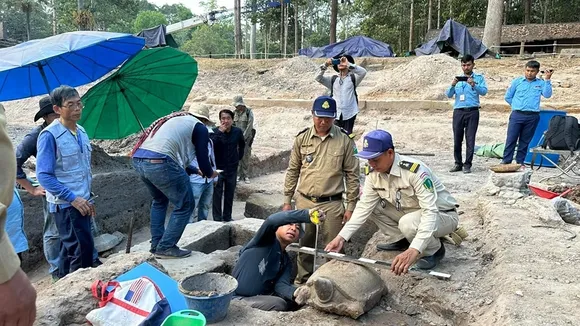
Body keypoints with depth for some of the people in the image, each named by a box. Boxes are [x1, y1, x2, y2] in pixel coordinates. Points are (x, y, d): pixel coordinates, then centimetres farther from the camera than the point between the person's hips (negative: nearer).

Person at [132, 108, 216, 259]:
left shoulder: (174, 121, 35)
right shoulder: (199, 127, 11)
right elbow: (202, 158, 5)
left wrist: (196, 171, 49)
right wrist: (210, 173, 27)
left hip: (138, 160, 9)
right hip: (159, 163, -9)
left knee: (159, 200, 30)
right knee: (185, 205, 7)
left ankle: (156, 245, 30)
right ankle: (166, 247, 9)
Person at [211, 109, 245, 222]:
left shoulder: (237, 131, -4)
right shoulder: (215, 131, -12)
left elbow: (242, 144, 17)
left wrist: (239, 156, 12)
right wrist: (219, 132, -31)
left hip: (232, 168, 3)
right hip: (218, 168, -3)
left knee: (230, 194, 12)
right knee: (217, 195, -2)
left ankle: (227, 217, 25)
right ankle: (217, 219, 7)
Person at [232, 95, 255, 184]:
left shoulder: (249, 112, -6)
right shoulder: (235, 113, 7)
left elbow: (249, 127, -11)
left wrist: (243, 137, -14)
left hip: (246, 138, -3)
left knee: (246, 157, -1)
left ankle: (246, 176, 7)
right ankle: (238, 174, 11)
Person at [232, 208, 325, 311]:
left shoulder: (286, 261, 8)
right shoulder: (265, 240, -10)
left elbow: (280, 285, -10)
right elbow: (272, 220, -33)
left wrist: (295, 292, -34)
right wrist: (307, 215, -44)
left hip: (262, 296, 7)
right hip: (239, 298, -7)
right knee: (279, 304, -26)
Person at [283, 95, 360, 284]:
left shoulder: (344, 140, -3)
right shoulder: (302, 139, 3)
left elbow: (352, 175, 0)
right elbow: (292, 171, 8)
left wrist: (351, 206, -3)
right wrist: (287, 201, 7)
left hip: (332, 204, -2)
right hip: (304, 202, 2)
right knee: (305, 245, 14)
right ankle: (302, 281, 31)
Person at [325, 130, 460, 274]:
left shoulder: (415, 171, -33)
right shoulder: (374, 174, -11)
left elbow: (430, 213, -38)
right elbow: (364, 207, -10)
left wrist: (413, 251, -51)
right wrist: (341, 237, -20)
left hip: (443, 214, -6)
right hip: (410, 212, 7)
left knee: (408, 223, -36)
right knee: (372, 205, -9)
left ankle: (435, 250, -4)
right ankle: (402, 240, 10)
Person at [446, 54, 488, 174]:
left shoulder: (479, 78, 9)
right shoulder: (457, 78, 17)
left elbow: (484, 91, -6)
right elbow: (449, 95, 9)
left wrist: (474, 85, -23)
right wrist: (452, 85, -11)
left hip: (472, 112, -2)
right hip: (458, 112, 2)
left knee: (470, 139, -3)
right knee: (457, 139, 1)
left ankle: (467, 164, 2)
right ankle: (458, 163, 10)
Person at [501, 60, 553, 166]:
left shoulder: (540, 83, 9)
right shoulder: (517, 81, 8)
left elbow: (547, 95, -7)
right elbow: (508, 97, 12)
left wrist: (547, 80, -10)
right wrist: (517, 106, 7)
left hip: (532, 117, 1)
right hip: (517, 115, -1)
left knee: (525, 141, 7)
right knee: (511, 139, -4)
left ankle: (520, 161, 15)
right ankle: (506, 161, 0)